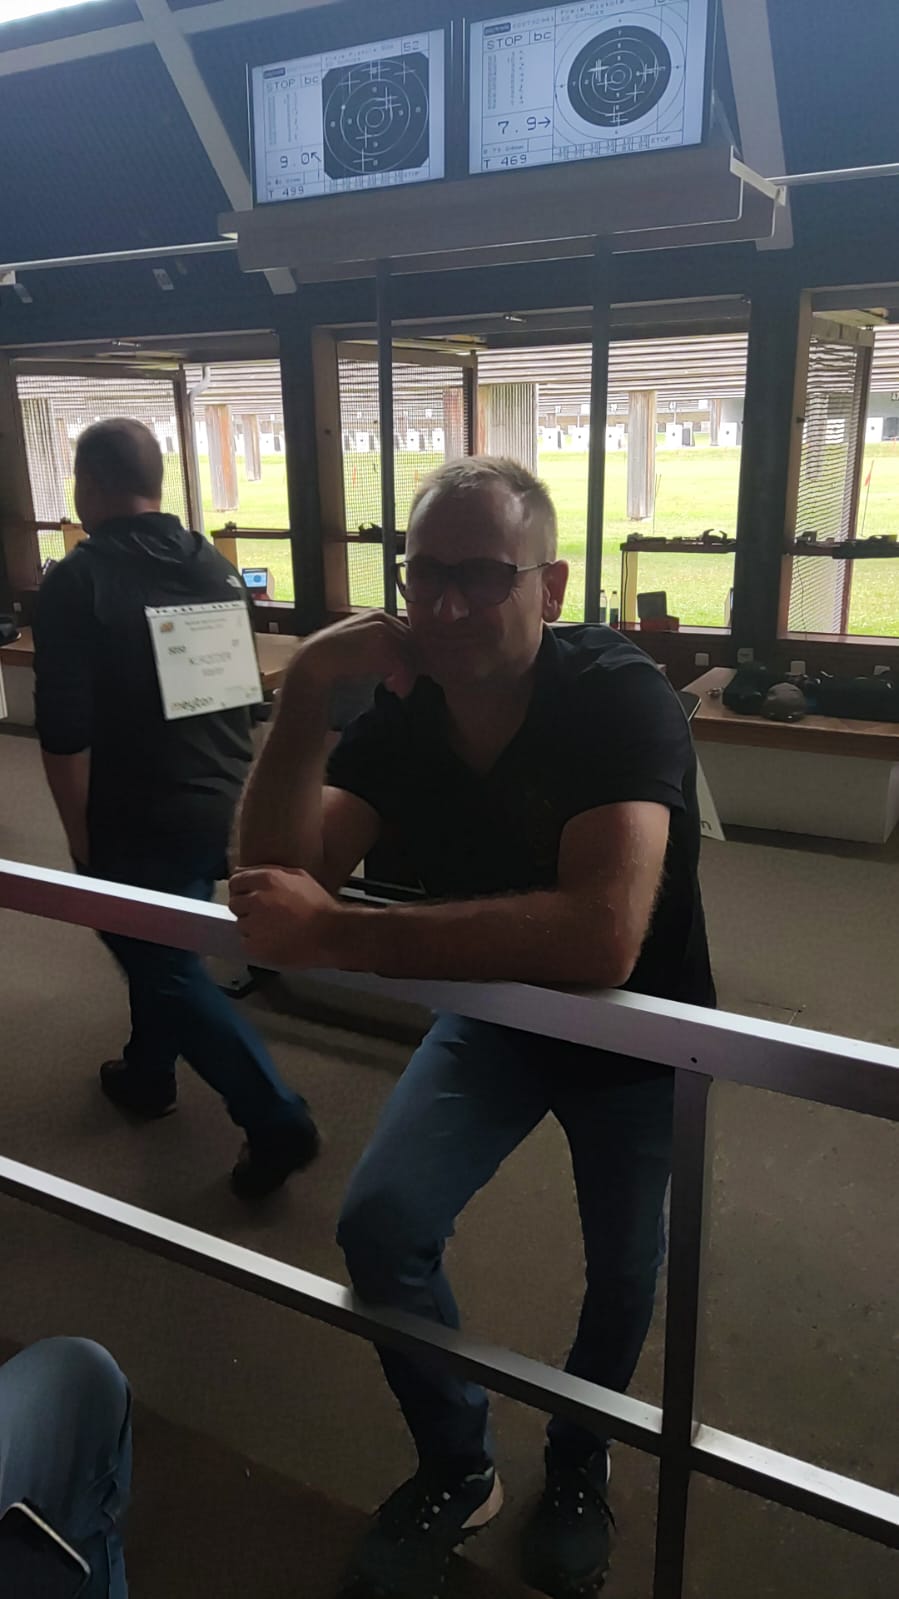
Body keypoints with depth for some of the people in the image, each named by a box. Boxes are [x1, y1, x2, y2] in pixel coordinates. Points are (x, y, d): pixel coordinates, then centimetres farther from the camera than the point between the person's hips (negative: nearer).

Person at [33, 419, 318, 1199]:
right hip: (221, 802, 7)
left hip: (137, 820, -7)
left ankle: (277, 1120, 4)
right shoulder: (214, 566, 4)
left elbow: (66, 733, -18)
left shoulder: (76, 582, -15)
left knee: (171, 971, 5)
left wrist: (82, 840, -8)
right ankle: (147, 1073, 43)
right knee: (159, 948, 25)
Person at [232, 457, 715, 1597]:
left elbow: (602, 940, -46)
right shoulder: (402, 710, -16)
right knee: (379, 1224, -9)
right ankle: (457, 1471, 21)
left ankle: (578, 1463, 46)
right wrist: (305, 693, -35)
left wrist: (333, 933, -43)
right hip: (496, 1014, 3)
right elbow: (277, 875, -24)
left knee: (622, 1269, 11)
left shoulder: (619, 698, -32)